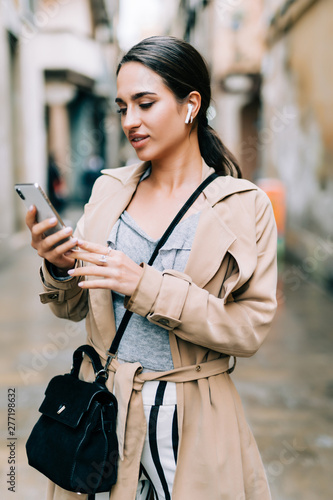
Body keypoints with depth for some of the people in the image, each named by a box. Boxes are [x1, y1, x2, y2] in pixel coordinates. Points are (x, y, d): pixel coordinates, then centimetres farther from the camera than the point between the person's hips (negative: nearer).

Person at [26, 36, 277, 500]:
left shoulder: (245, 206, -7)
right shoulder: (109, 191, 3)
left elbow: (251, 328, -13)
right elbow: (75, 308, 8)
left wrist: (148, 287, -21)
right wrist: (59, 269, -14)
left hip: (194, 422, -2)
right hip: (105, 409, 3)